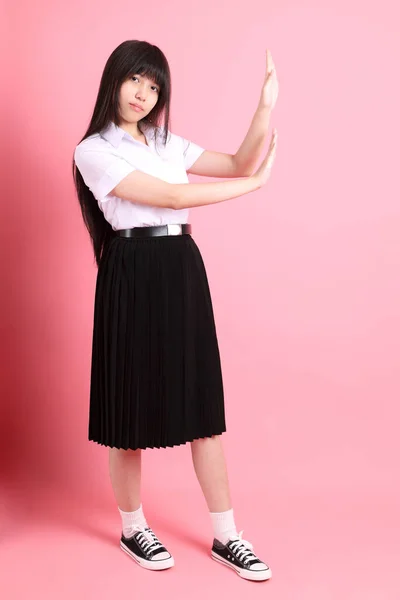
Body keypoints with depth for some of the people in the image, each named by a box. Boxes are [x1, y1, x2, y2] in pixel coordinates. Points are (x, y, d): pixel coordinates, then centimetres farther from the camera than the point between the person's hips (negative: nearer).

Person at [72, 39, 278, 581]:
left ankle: (226, 537, 16)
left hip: (183, 271, 6)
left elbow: (237, 164, 9)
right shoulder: (95, 150, -5)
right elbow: (172, 197, -14)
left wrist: (265, 107, -4)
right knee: (132, 409, 5)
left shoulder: (169, 144, 16)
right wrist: (255, 184, -8)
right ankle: (133, 529, 25)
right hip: (134, 277, -5)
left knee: (202, 405, 6)